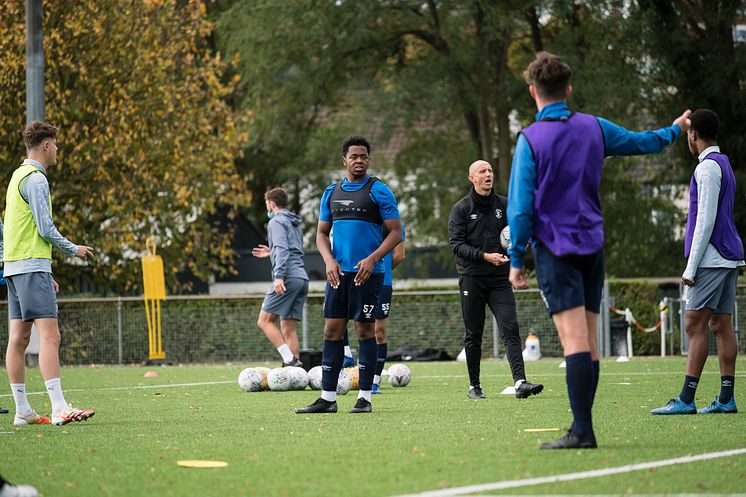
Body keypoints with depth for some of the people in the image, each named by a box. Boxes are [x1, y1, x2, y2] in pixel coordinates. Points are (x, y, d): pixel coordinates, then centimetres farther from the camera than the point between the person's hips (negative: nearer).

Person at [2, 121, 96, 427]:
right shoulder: (35, 178, -11)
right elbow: (45, 229, -15)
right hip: (32, 266, -10)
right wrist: (73, 250, 1)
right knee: (50, 336, -15)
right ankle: (59, 408, -23)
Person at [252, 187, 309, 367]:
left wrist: (279, 276, -23)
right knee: (289, 328, 8)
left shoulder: (276, 222, -1)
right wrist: (271, 253, 40)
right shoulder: (295, 224, 25)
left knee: (265, 320, -7)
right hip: (302, 278, 9)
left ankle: (289, 359, -21)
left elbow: (282, 249, -15)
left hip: (288, 278, -9)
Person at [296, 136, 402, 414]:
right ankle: (327, 398, 5)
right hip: (338, 272, 5)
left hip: (367, 273, -5)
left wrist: (372, 259, -17)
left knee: (365, 330, -2)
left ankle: (364, 398, 4)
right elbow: (322, 233, 16)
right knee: (332, 331, 2)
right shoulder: (331, 192, 13)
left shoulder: (378, 191, -2)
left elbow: (395, 231, -5)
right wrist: (329, 260, -3)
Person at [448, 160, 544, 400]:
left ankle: (520, 382, -22)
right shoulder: (461, 208, 1)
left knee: (510, 329, -13)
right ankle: (474, 385, 16)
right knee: (473, 335, 4)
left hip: (499, 279, 2)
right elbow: (457, 244, -8)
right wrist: (485, 256, -20)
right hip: (471, 279, -2)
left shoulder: (504, 205, 10)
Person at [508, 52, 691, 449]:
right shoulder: (594, 128, 5)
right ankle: (582, 426, 13)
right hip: (592, 245, 5)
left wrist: (516, 259, -4)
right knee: (588, 342, 10)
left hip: (554, 249, -5)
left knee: (575, 341, -13)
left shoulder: (530, 140, -9)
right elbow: (641, 142, 22)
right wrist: (675, 130, 42)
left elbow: (520, 205, -11)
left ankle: (582, 431, -19)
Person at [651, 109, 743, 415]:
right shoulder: (724, 165, 19)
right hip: (730, 257, 10)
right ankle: (726, 399, 6)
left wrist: (691, 267, -16)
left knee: (695, 324, -10)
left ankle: (686, 399, -13)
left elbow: (706, 220, -17)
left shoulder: (708, 167, -11)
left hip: (712, 259, -10)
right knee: (721, 326, 7)